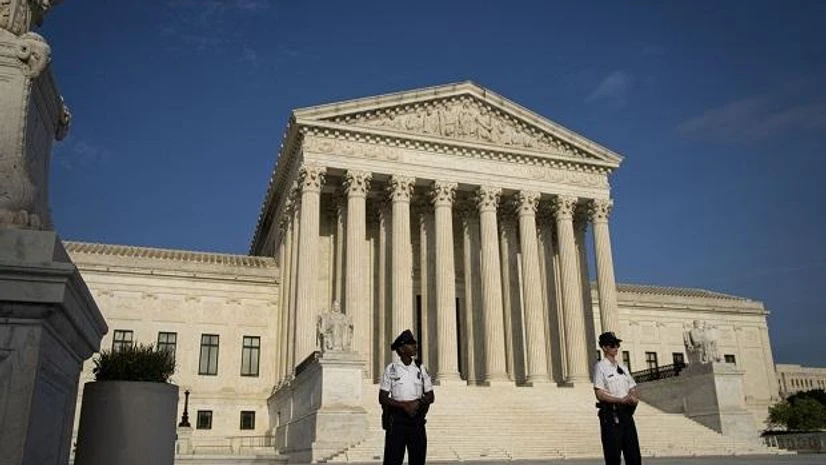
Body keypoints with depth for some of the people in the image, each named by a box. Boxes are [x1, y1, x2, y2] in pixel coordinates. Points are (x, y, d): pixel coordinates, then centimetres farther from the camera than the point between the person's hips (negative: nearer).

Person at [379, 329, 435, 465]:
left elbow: (430, 396, 9)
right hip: (397, 419, -3)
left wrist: (418, 402, -12)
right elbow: (382, 398, -6)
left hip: (417, 420, 3)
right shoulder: (391, 369, -3)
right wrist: (404, 405, -17)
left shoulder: (420, 368, 6)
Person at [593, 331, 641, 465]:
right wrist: (621, 400, -21)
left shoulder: (623, 367, 17)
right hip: (610, 415, -7)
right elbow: (600, 394, -13)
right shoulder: (600, 367, -5)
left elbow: (634, 390, 17)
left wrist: (634, 398, -7)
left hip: (626, 413, 7)